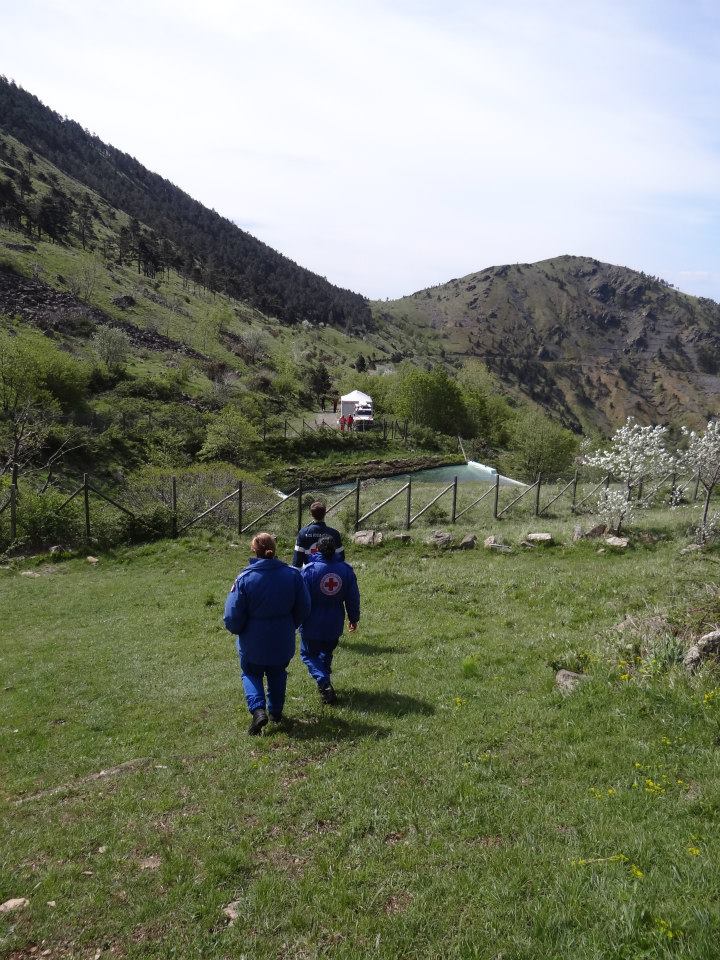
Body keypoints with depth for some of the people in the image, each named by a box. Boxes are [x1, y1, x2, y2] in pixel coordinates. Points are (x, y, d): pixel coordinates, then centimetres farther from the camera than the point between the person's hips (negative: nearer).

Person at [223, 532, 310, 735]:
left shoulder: (245, 578, -17)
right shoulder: (292, 574, -9)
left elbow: (233, 614, -12)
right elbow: (303, 609, 0)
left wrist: (237, 630, 10)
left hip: (253, 642, -2)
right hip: (283, 641, 3)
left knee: (251, 674, 19)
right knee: (277, 674, 25)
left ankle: (258, 709, -2)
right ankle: (276, 711, 35)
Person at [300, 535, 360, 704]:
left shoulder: (309, 570, -16)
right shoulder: (346, 569, -4)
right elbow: (353, 598, 4)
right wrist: (353, 618, 16)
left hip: (312, 625, -4)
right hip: (335, 625, 4)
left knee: (309, 654, 11)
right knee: (327, 653, 24)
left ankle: (324, 684, -8)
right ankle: (325, 682, 35)